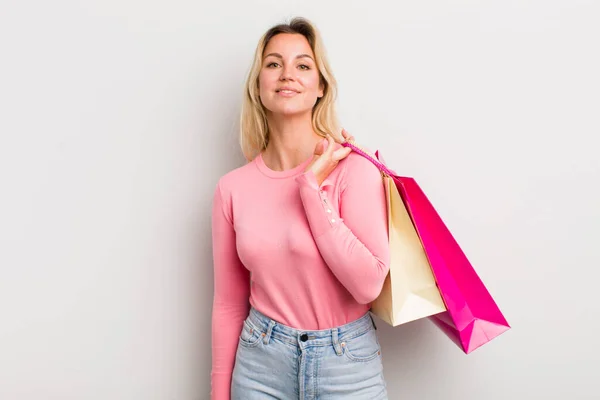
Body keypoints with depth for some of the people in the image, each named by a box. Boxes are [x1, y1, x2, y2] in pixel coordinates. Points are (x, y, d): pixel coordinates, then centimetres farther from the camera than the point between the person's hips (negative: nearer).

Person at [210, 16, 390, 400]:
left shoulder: (354, 168, -12)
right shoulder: (232, 188, -4)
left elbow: (369, 284, -19)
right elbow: (229, 303, 3)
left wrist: (313, 187, -19)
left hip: (347, 362, -2)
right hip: (261, 366, 2)